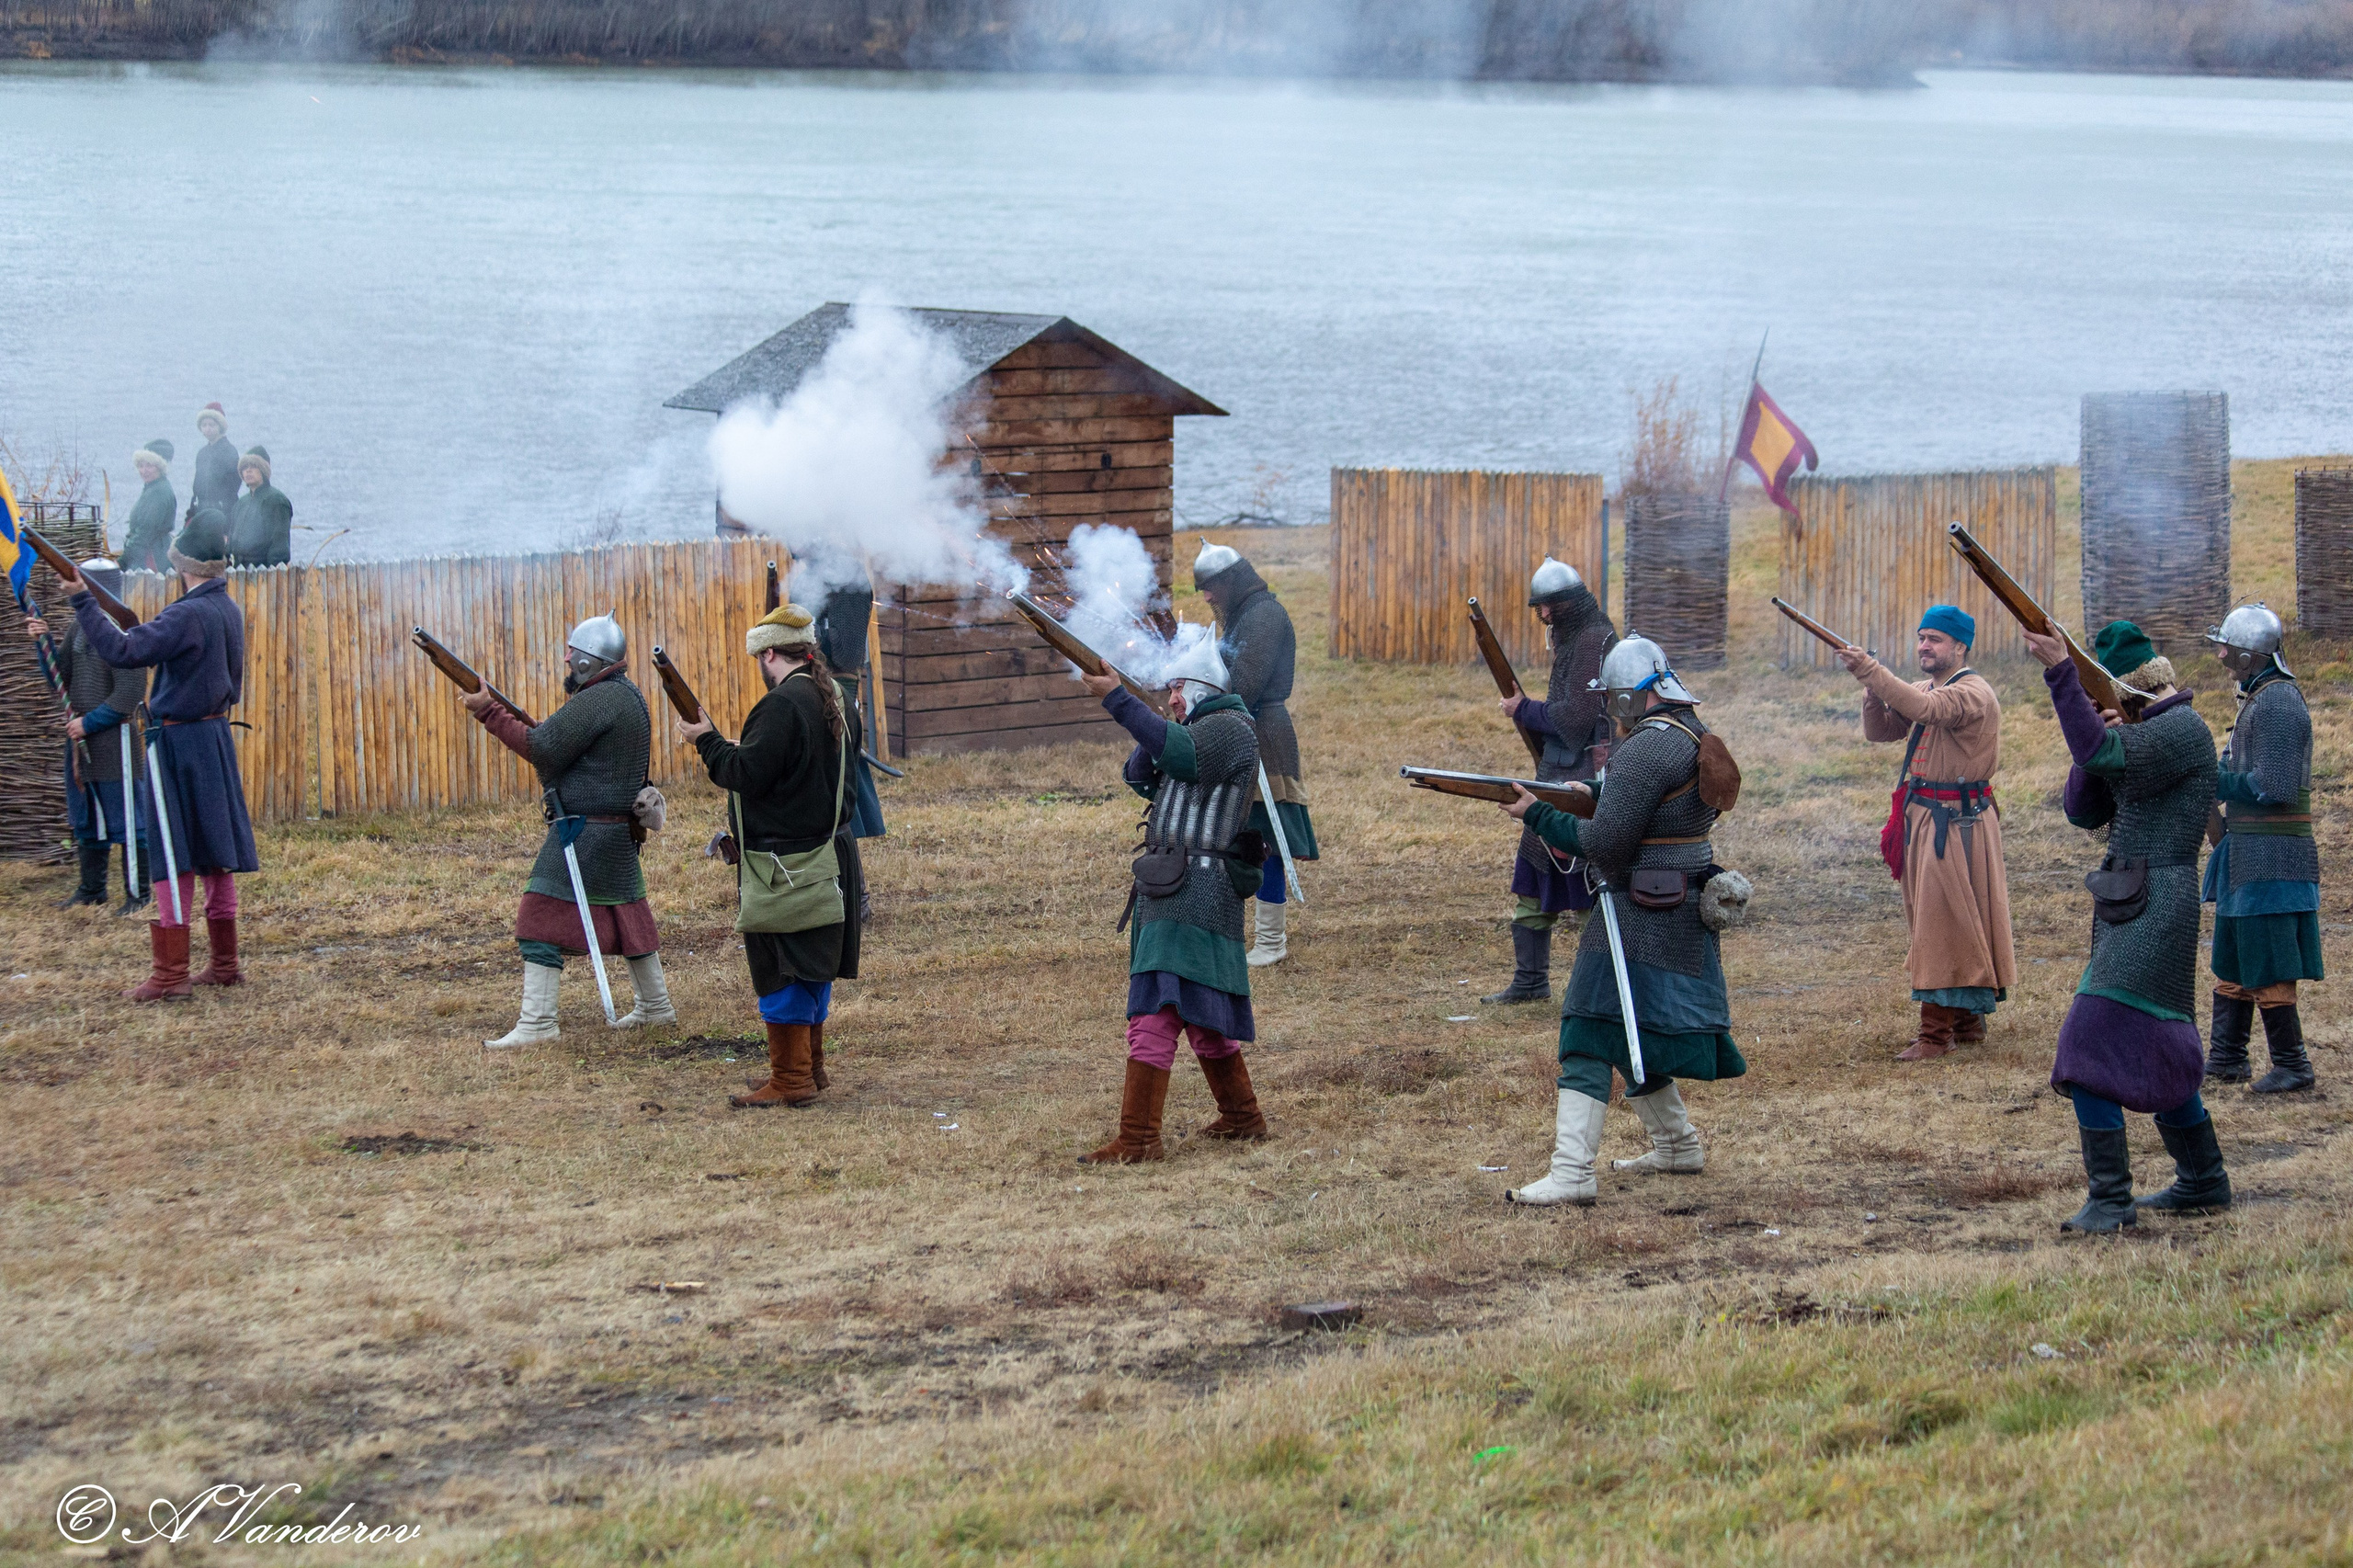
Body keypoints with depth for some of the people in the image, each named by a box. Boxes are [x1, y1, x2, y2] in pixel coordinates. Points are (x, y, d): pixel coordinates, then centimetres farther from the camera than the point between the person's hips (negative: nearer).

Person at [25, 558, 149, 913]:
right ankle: (92, 890, 26)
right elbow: (62, 675, 11)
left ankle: (138, 893, 3)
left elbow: (129, 695, -19)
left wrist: (90, 722, -17)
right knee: (85, 820, 16)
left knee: (125, 820, -3)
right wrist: (45, 641, -4)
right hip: (80, 738, 9)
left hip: (113, 738, -9)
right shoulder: (80, 626, 10)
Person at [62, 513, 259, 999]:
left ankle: (170, 976, -7)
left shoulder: (187, 616, -20)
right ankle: (224, 964, 19)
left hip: (178, 743, -9)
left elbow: (123, 650, -27)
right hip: (215, 735, 9)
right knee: (213, 850, 13)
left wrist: (82, 601, -23)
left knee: (175, 859, -7)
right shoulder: (228, 611, 8)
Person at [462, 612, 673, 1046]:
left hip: (584, 831, -10)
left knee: (541, 920, -7)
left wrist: (488, 710, -17)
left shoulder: (598, 700, -17)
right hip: (619, 831, 10)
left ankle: (537, 1022, -10)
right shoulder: (628, 697, 14)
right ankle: (655, 1006, 29)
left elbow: (544, 749, -20)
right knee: (628, 913, 20)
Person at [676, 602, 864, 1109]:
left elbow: (748, 774, -20)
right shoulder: (836, 701, 10)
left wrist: (707, 740, -6)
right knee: (813, 967, 17)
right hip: (827, 854, 9)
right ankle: (810, 1067, 25)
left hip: (785, 866, -9)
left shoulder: (782, 705, -19)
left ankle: (790, 1081, -3)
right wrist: (733, 749, 19)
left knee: (780, 971, -4)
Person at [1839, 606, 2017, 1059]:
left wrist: (1870, 670, -36)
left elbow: (1924, 708, -32)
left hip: (1957, 823, -9)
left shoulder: (1973, 694, -15)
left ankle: (1937, 1032, -8)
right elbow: (1880, 730, 8)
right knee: (1935, 920, 14)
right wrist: (1873, 688, -10)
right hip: (1922, 817, 9)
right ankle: (1966, 1021, 24)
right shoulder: (1925, 688, 14)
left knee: (1945, 920, -9)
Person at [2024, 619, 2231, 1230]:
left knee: (2092, 1048, -16)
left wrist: (2060, 671, -32)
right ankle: (2203, 1181, 31)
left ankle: (2109, 1198, -17)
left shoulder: (2183, 731, -13)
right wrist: (2098, 735, -3)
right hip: (2130, 910, 11)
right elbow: (2083, 810, 13)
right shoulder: (2146, 732, 17)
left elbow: (2102, 756, -30)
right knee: (2156, 1050, 20)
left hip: (2154, 911, -11)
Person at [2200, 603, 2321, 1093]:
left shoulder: (2279, 701, -17)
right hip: (2248, 857, 10)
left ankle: (2292, 1066, 3)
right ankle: (2226, 1059, 22)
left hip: (2271, 859, -10)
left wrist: (2212, 780, -14)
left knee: (2266, 969, -5)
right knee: (2231, 961, 15)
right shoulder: (2258, 697, 15)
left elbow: (2272, 787, -23)